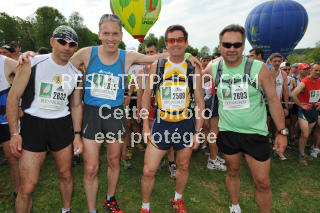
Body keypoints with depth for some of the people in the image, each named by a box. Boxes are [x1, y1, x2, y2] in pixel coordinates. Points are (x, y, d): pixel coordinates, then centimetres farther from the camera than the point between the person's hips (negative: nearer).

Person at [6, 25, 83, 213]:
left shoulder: (75, 73, 6)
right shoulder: (32, 63, -5)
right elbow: (13, 96, -4)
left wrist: (77, 134, 7)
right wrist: (14, 133, -9)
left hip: (62, 125, 3)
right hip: (33, 123, -3)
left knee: (66, 175, 14)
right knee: (28, 187, -3)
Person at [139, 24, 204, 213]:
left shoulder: (194, 68, -1)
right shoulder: (156, 66, 0)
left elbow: (200, 102, 1)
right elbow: (147, 97, 5)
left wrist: (198, 132, -2)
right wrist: (146, 126, 1)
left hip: (186, 124, 1)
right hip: (161, 124, 0)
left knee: (183, 166, 17)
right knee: (149, 171, 0)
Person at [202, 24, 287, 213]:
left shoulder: (259, 68, -10)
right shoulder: (213, 69, -4)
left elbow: (274, 100, -4)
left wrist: (282, 132, -3)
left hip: (255, 133, -2)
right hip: (227, 132, 2)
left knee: (263, 182, 5)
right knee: (233, 172, 20)